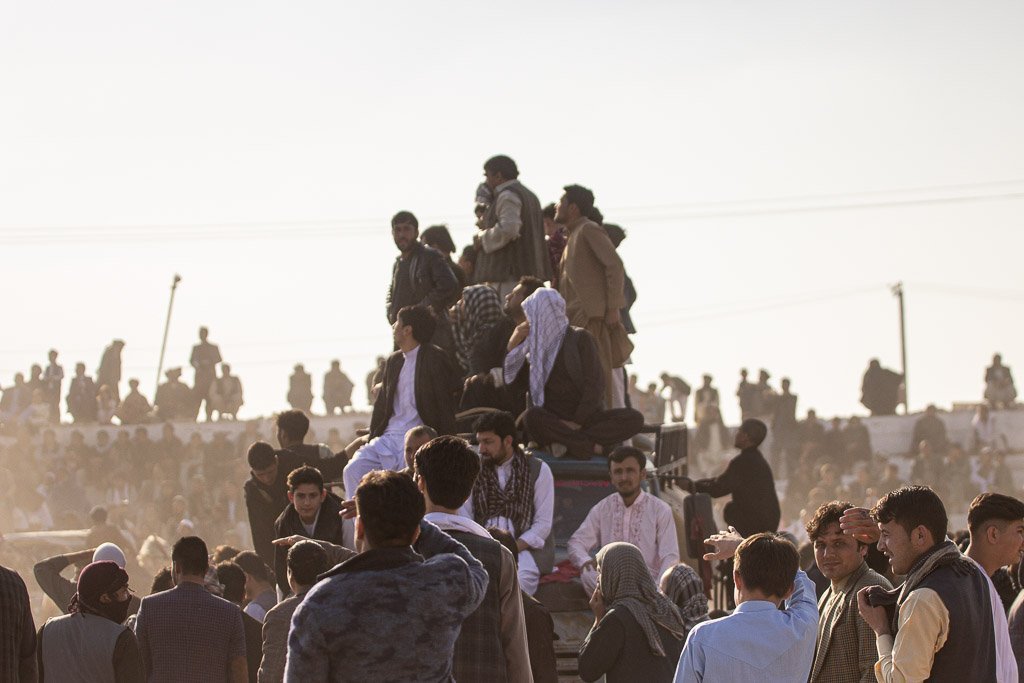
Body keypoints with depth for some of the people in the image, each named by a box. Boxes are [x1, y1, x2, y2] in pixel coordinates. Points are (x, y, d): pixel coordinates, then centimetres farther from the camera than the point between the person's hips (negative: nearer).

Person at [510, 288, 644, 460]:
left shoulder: (580, 338, 3)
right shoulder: (535, 345, 16)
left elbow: (595, 384, -6)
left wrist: (578, 422, -16)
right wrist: (512, 345, 6)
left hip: (586, 416, -1)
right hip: (552, 419, 1)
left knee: (635, 418, -27)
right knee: (532, 417, -35)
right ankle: (591, 446, -34)